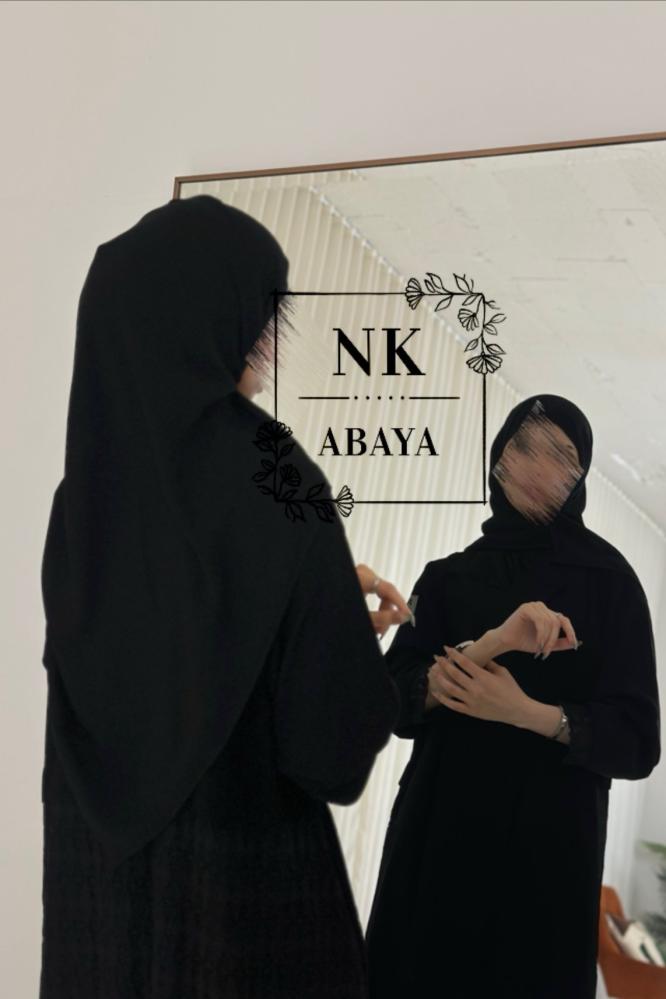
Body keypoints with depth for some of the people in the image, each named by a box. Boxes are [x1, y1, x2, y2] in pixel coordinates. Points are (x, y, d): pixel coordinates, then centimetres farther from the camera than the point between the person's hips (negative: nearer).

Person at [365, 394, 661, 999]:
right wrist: (492, 643, -21)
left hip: (548, 845, -2)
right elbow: (395, 701, -7)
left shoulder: (609, 582, -1)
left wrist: (527, 713, -20)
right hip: (440, 835, 2)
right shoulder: (447, 578, 6)